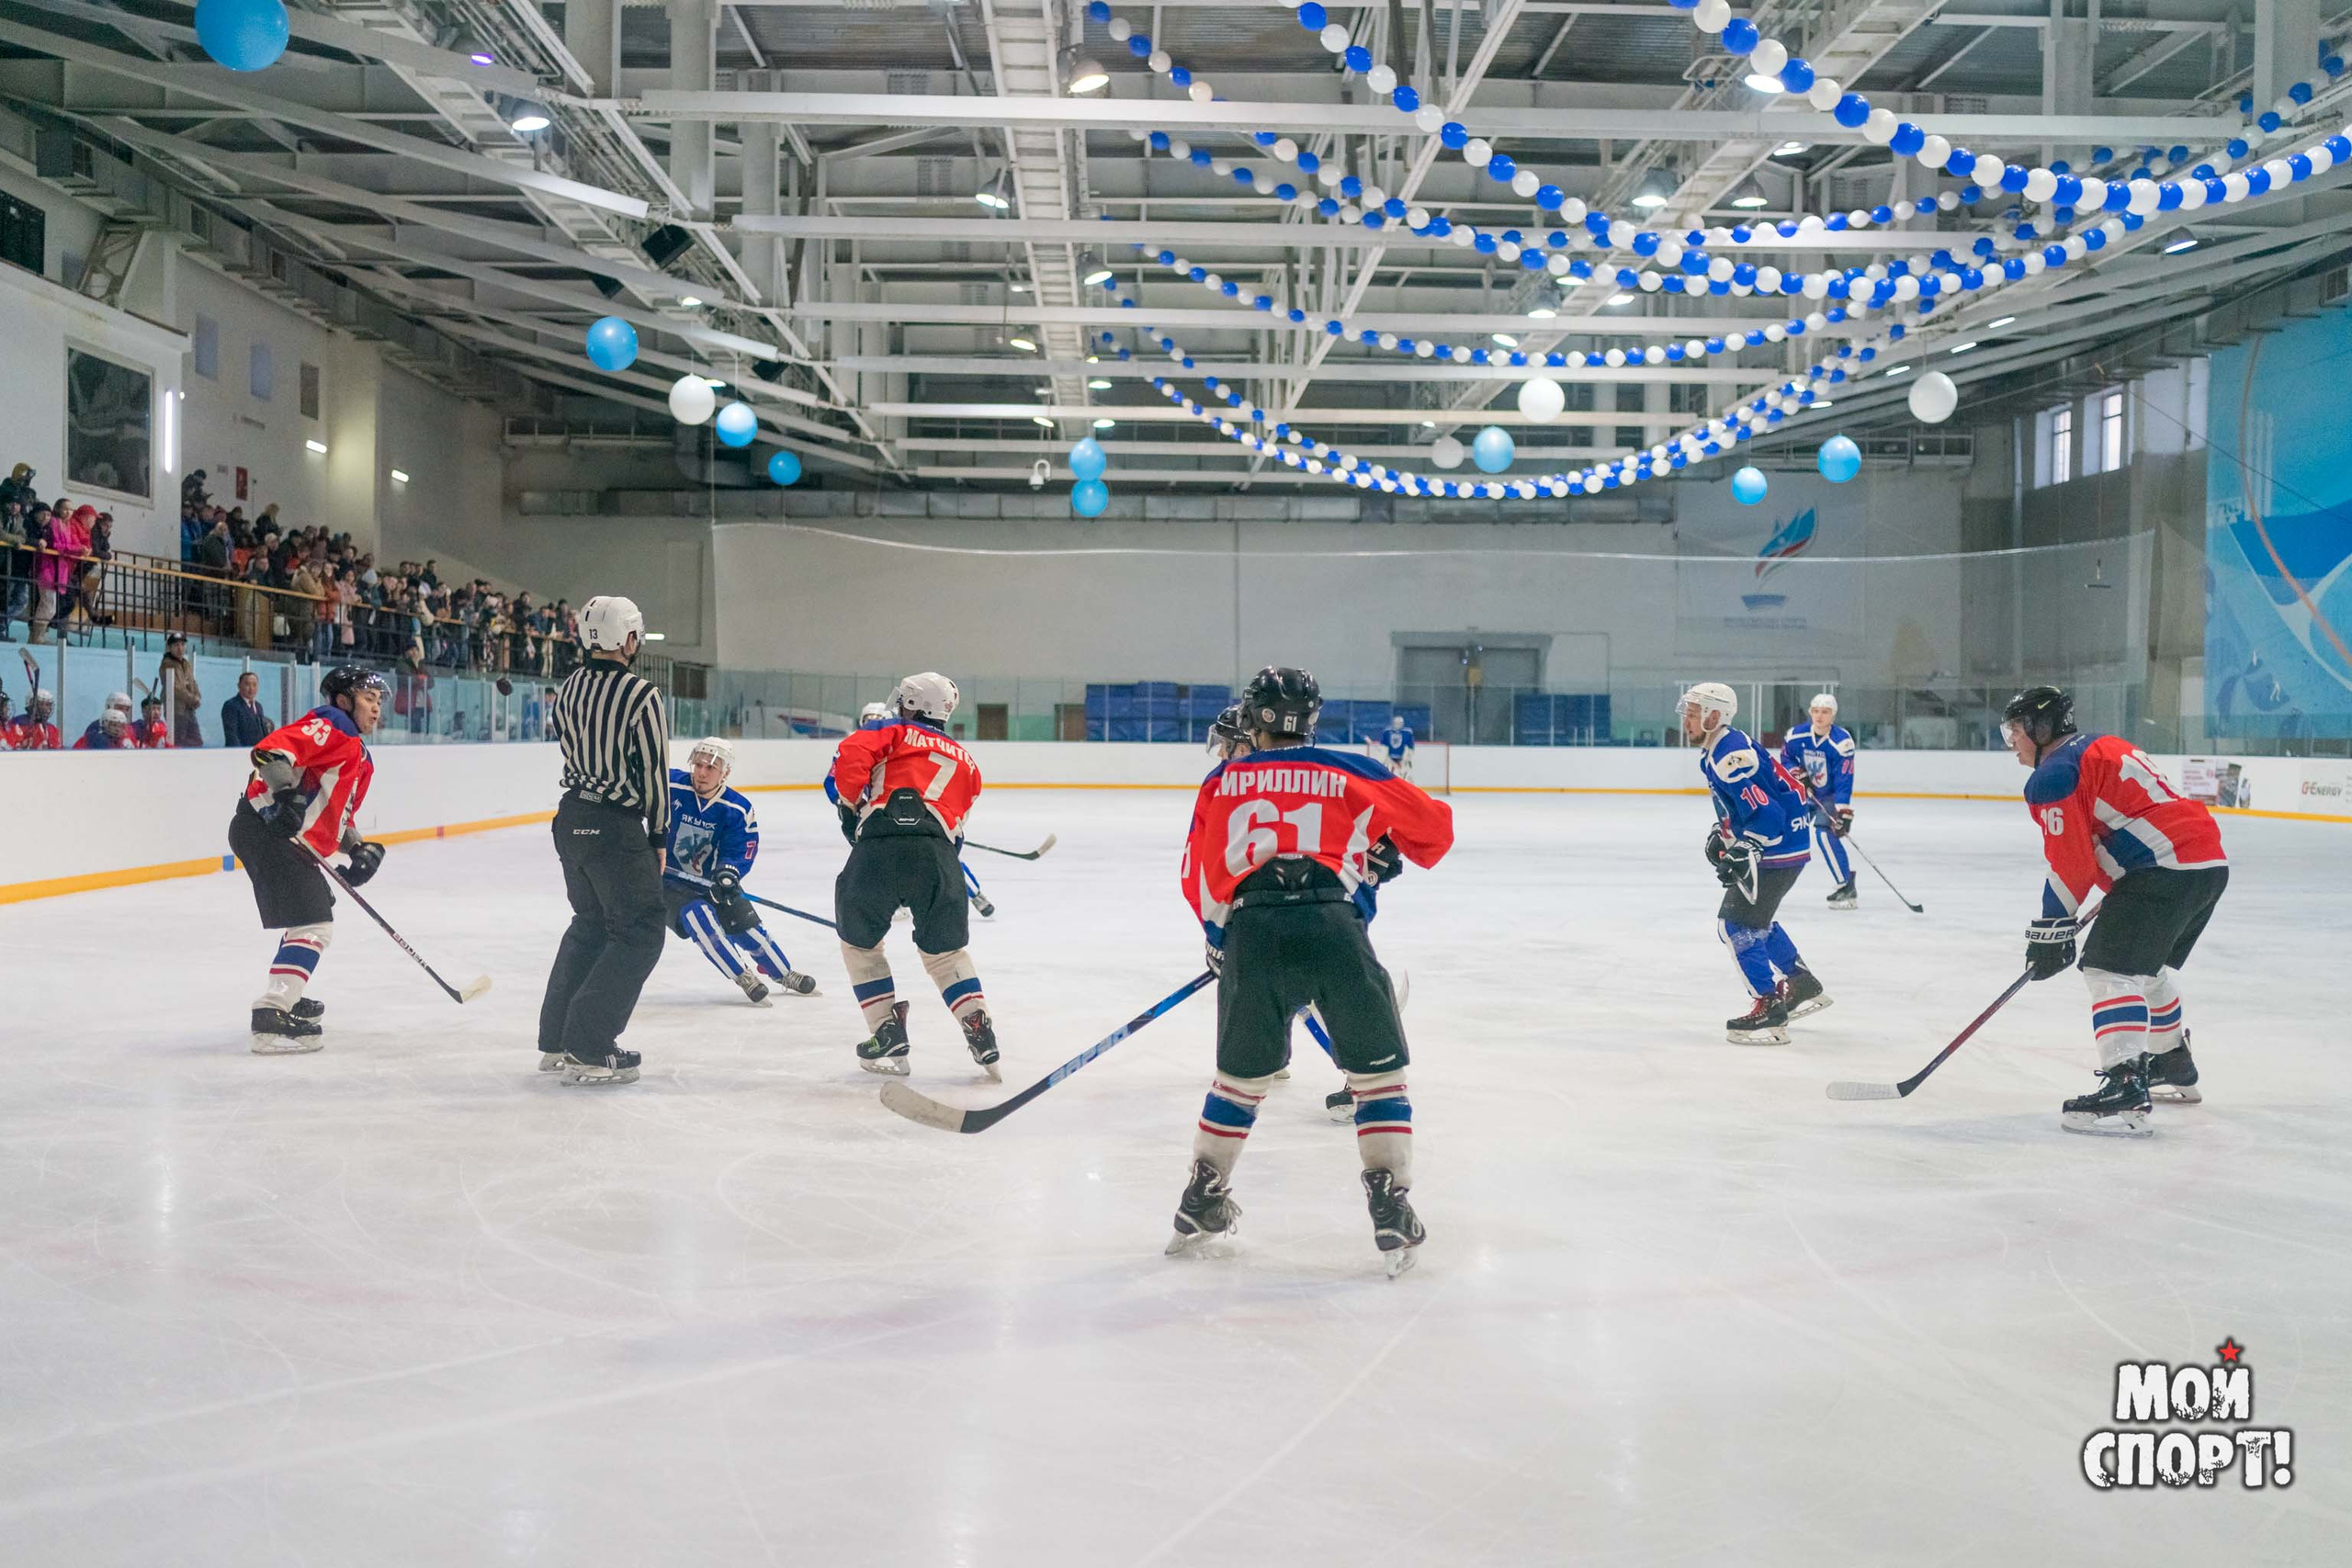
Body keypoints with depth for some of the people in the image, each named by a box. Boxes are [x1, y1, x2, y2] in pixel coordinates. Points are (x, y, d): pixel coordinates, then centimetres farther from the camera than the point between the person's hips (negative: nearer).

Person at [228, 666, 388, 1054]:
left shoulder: (361, 759, 24)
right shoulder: (329, 726, -8)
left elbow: (339, 812, 26)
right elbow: (271, 749, -23)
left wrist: (358, 849, 9)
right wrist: (285, 791, -38)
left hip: (293, 842, 11)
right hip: (266, 830, -11)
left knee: (318, 908, 28)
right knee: (313, 923, -17)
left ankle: (289, 997, 41)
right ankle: (272, 1015, -23)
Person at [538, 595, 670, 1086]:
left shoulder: (569, 687, 5)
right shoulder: (640, 694, -16)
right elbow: (653, 770, -12)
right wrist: (659, 835, -1)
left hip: (571, 819, 8)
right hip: (617, 828, -8)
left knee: (589, 924, 21)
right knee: (640, 933, 1)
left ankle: (556, 1042, 25)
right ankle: (588, 1050, -3)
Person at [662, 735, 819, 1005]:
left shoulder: (738, 809, -10)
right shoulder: (669, 786, -19)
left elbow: (741, 853, -11)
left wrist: (728, 872, -33)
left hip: (711, 880, 3)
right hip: (668, 879, -3)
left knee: (745, 925, -1)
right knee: (697, 915, -28)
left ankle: (787, 975, 22)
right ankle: (744, 978, -17)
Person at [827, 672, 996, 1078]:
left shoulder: (894, 733, 19)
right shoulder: (966, 761, 32)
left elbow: (851, 754, 0)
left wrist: (852, 804, 10)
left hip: (877, 847, -3)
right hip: (936, 853, 3)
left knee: (860, 943, 20)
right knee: (945, 951, 20)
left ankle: (889, 1037, 16)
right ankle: (980, 1033, 6)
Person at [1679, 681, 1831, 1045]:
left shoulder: (1730, 757, -24)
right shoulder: (1716, 750, 10)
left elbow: (1766, 814, -29)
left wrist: (1741, 854, -32)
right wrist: (1720, 834, 14)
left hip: (1778, 850, -11)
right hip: (1778, 847, 11)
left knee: (1736, 925, -10)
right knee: (1754, 918, 24)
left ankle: (1769, 1012, -8)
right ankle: (1803, 986, 36)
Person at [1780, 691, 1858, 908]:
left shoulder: (1842, 742, -27)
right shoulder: (1796, 735, -15)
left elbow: (1844, 781, -27)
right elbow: (1786, 758, 5)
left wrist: (1844, 813, -31)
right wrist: (1798, 773, -15)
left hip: (1831, 795, -5)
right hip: (1804, 792, 5)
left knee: (1825, 834, -23)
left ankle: (1847, 887, -17)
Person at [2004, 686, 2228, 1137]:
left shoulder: (2053, 775, -8)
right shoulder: (2105, 747, 23)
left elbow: (2070, 862, -11)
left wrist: (2050, 930, -3)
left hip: (2165, 871, -10)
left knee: (2110, 969, -13)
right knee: (2149, 969, 27)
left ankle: (2125, 1090, -25)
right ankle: (2175, 1070, 42)